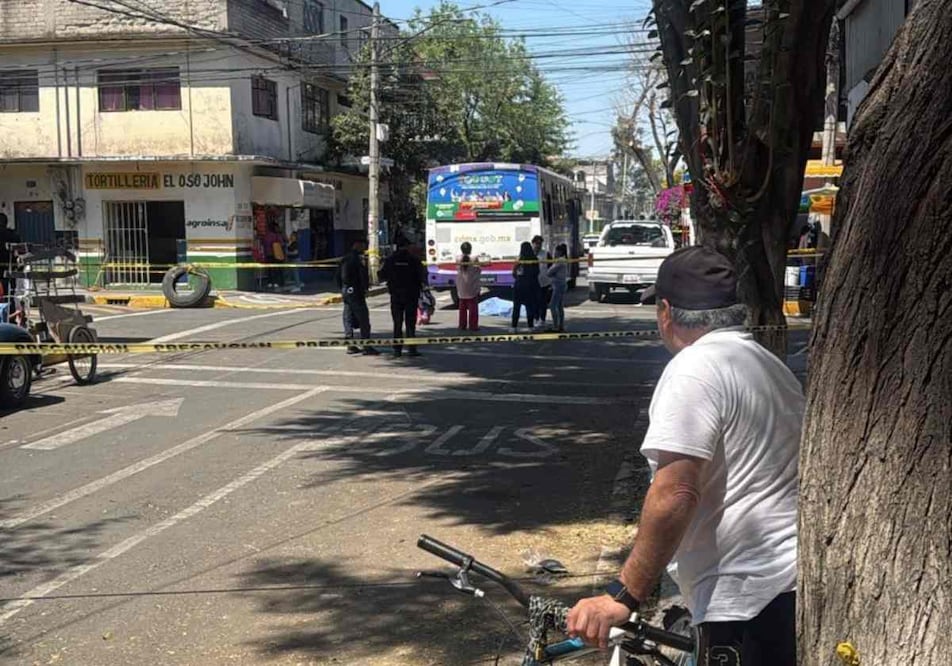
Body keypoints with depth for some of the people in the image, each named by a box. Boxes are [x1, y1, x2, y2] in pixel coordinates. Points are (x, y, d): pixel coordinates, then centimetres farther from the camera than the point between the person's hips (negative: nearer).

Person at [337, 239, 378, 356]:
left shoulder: (345, 259, 14)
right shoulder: (358, 259, -12)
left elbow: (338, 276, 19)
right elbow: (364, 276, -16)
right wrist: (365, 288, -5)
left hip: (345, 291, 9)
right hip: (356, 292, -9)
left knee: (348, 319, 12)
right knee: (363, 319, -5)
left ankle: (350, 345, 14)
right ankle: (366, 347, -7)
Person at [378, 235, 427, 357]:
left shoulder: (390, 260, -2)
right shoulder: (413, 260, -8)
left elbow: (382, 275, 2)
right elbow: (422, 277, -8)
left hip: (396, 296, 2)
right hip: (411, 296, -2)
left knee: (397, 323, 8)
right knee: (410, 322, 2)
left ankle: (397, 349, 5)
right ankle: (411, 349, -2)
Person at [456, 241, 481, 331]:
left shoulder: (458, 260, -6)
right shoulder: (474, 260, -14)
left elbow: (458, 270, 2)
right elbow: (479, 270, -7)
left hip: (462, 288, 3)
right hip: (472, 287, -3)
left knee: (462, 307, 11)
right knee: (473, 307, 2)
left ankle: (462, 325, 12)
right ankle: (473, 326, 0)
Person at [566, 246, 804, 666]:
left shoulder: (695, 370, -15)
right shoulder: (770, 364, 16)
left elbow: (674, 494, -25)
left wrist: (623, 596, -21)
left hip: (749, 602, -10)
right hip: (797, 584, 10)